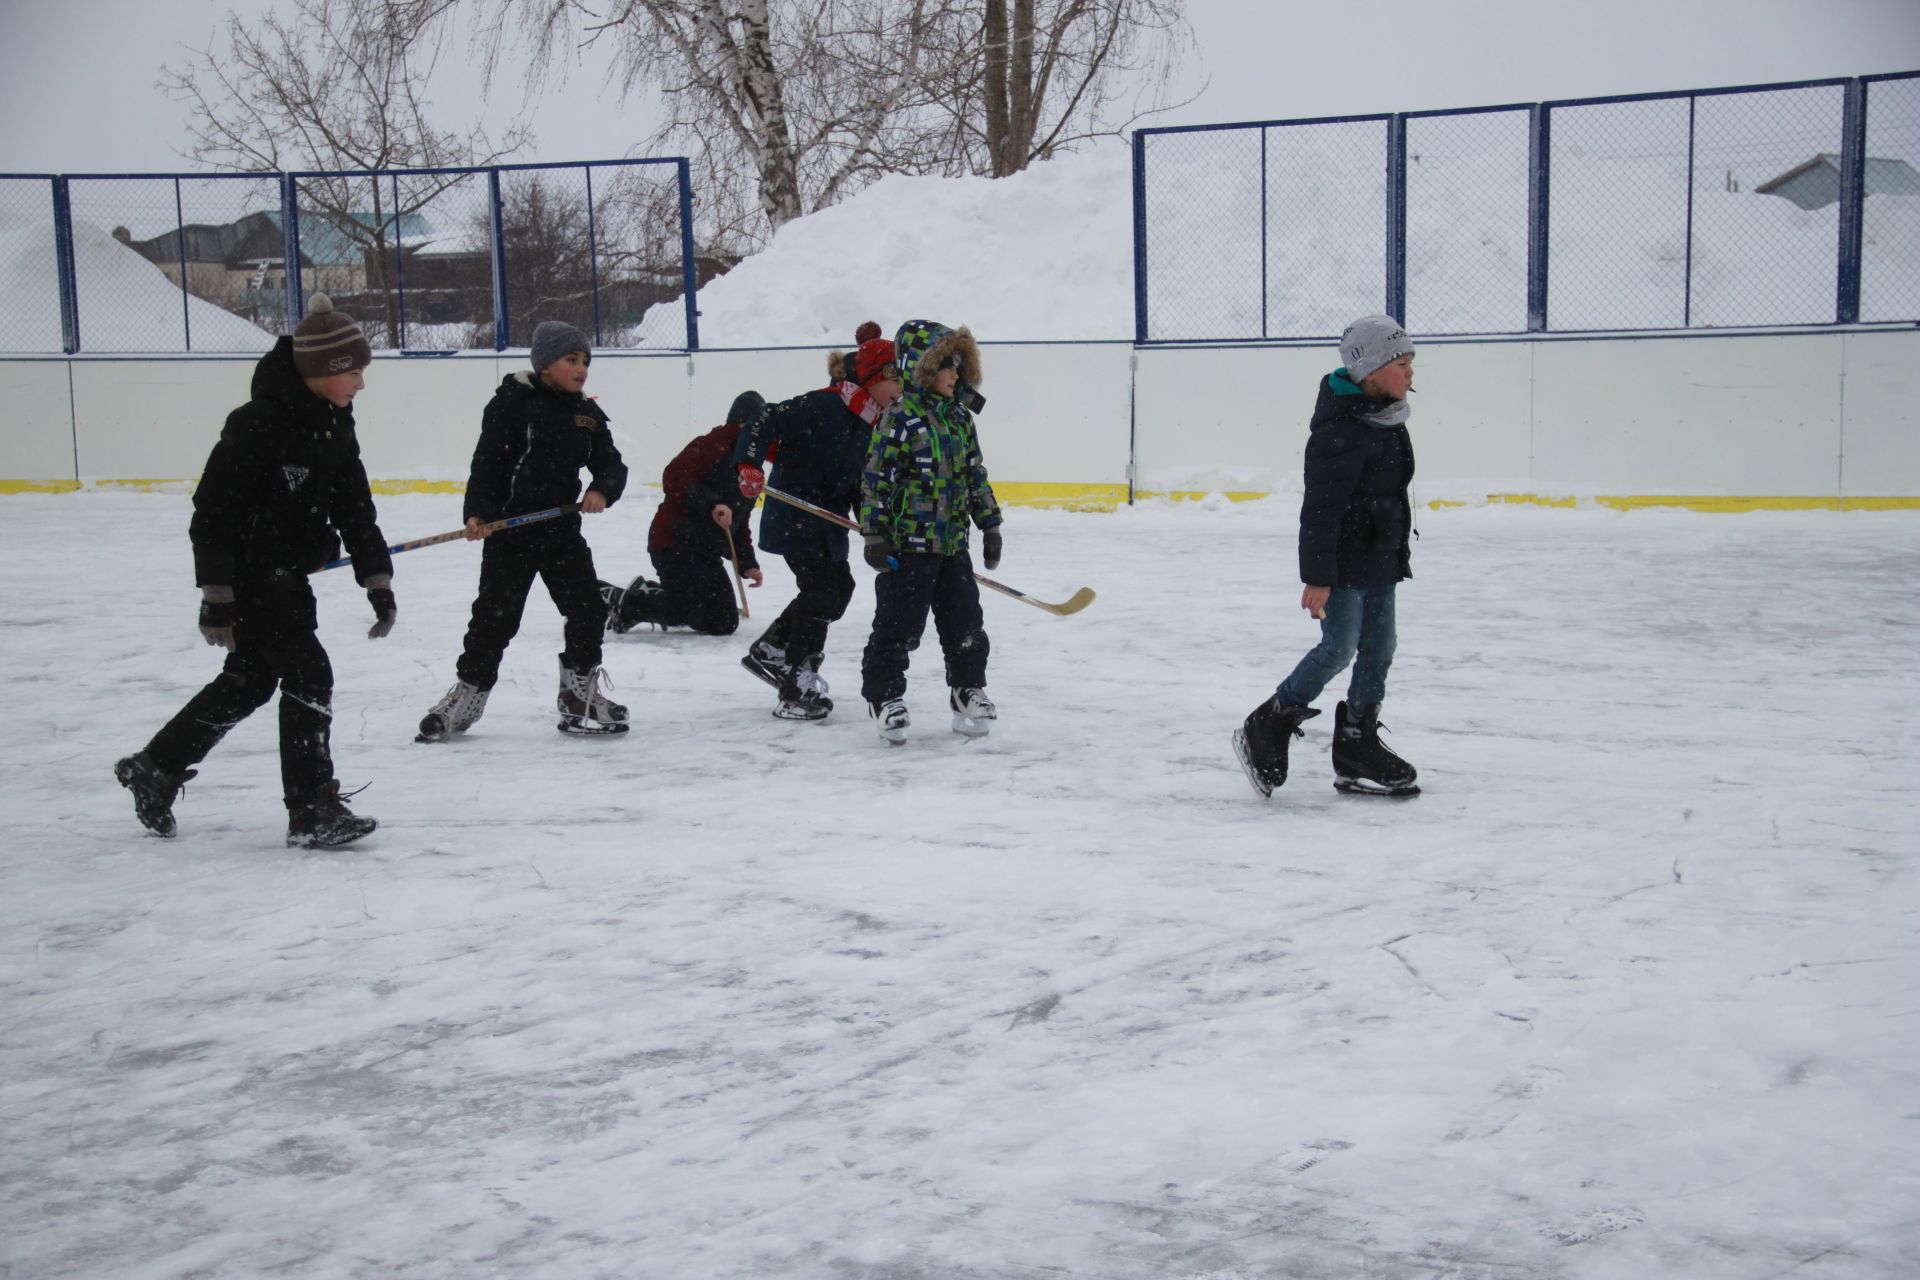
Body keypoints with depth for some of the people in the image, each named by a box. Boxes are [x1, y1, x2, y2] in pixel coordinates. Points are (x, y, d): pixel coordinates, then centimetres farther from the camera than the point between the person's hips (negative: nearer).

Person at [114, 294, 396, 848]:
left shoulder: (333, 425, 3)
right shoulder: (258, 424, -23)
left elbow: (354, 509, 9)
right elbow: (213, 511, -22)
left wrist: (377, 581, 6)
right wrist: (217, 597, -22)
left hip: (287, 573, 9)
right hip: (249, 572, -9)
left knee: (250, 681, 19)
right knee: (308, 675, -12)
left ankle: (155, 768, 35)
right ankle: (312, 810, -4)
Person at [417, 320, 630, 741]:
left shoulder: (588, 415, 9)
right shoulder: (512, 402, -7)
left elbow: (611, 464, 10)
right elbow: (487, 459, -10)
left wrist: (602, 491, -11)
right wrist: (478, 510, -19)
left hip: (562, 529, 5)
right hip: (510, 529, -5)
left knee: (587, 610, 3)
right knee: (494, 615, 3)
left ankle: (580, 692, 18)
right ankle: (469, 692, 18)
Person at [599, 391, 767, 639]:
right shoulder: (712, 446, -7)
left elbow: (740, 524, 25)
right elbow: (674, 478, -21)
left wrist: (748, 564, 14)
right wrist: (711, 504, -30)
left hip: (708, 553, 9)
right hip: (676, 543, -9)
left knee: (724, 623, 5)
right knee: (687, 613, -20)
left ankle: (650, 594, 18)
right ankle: (618, 601, 0)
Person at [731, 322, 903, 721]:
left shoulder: (872, 424, 8)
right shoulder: (823, 406, -20)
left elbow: (861, 482, 13)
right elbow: (764, 424, -22)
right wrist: (751, 467, -33)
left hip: (829, 521, 10)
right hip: (794, 516, -10)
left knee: (838, 587, 16)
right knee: (822, 591, -9)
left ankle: (770, 651, 30)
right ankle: (796, 691, -1)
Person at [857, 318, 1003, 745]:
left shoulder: (960, 419, 10)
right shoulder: (900, 418, -12)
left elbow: (976, 476, 17)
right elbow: (875, 477, -13)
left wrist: (990, 526, 15)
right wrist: (874, 536, -16)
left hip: (952, 543, 7)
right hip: (907, 545, -6)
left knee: (964, 622, 11)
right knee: (898, 626, 0)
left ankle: (968, 690, 25)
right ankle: (884, 695, 12)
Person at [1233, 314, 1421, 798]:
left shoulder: (1386, 418, 9)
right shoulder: (1341, 429, -21)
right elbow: (1322, 505, -23)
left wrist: (1398, 552, 24)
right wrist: (1317, 576, -23)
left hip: (1379, 558, 9)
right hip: (1344, 562, -9)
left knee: (1379, 649, 10)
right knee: (1339, 649, -7)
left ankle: (1358, 745, 19)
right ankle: (1264, 730, 5)